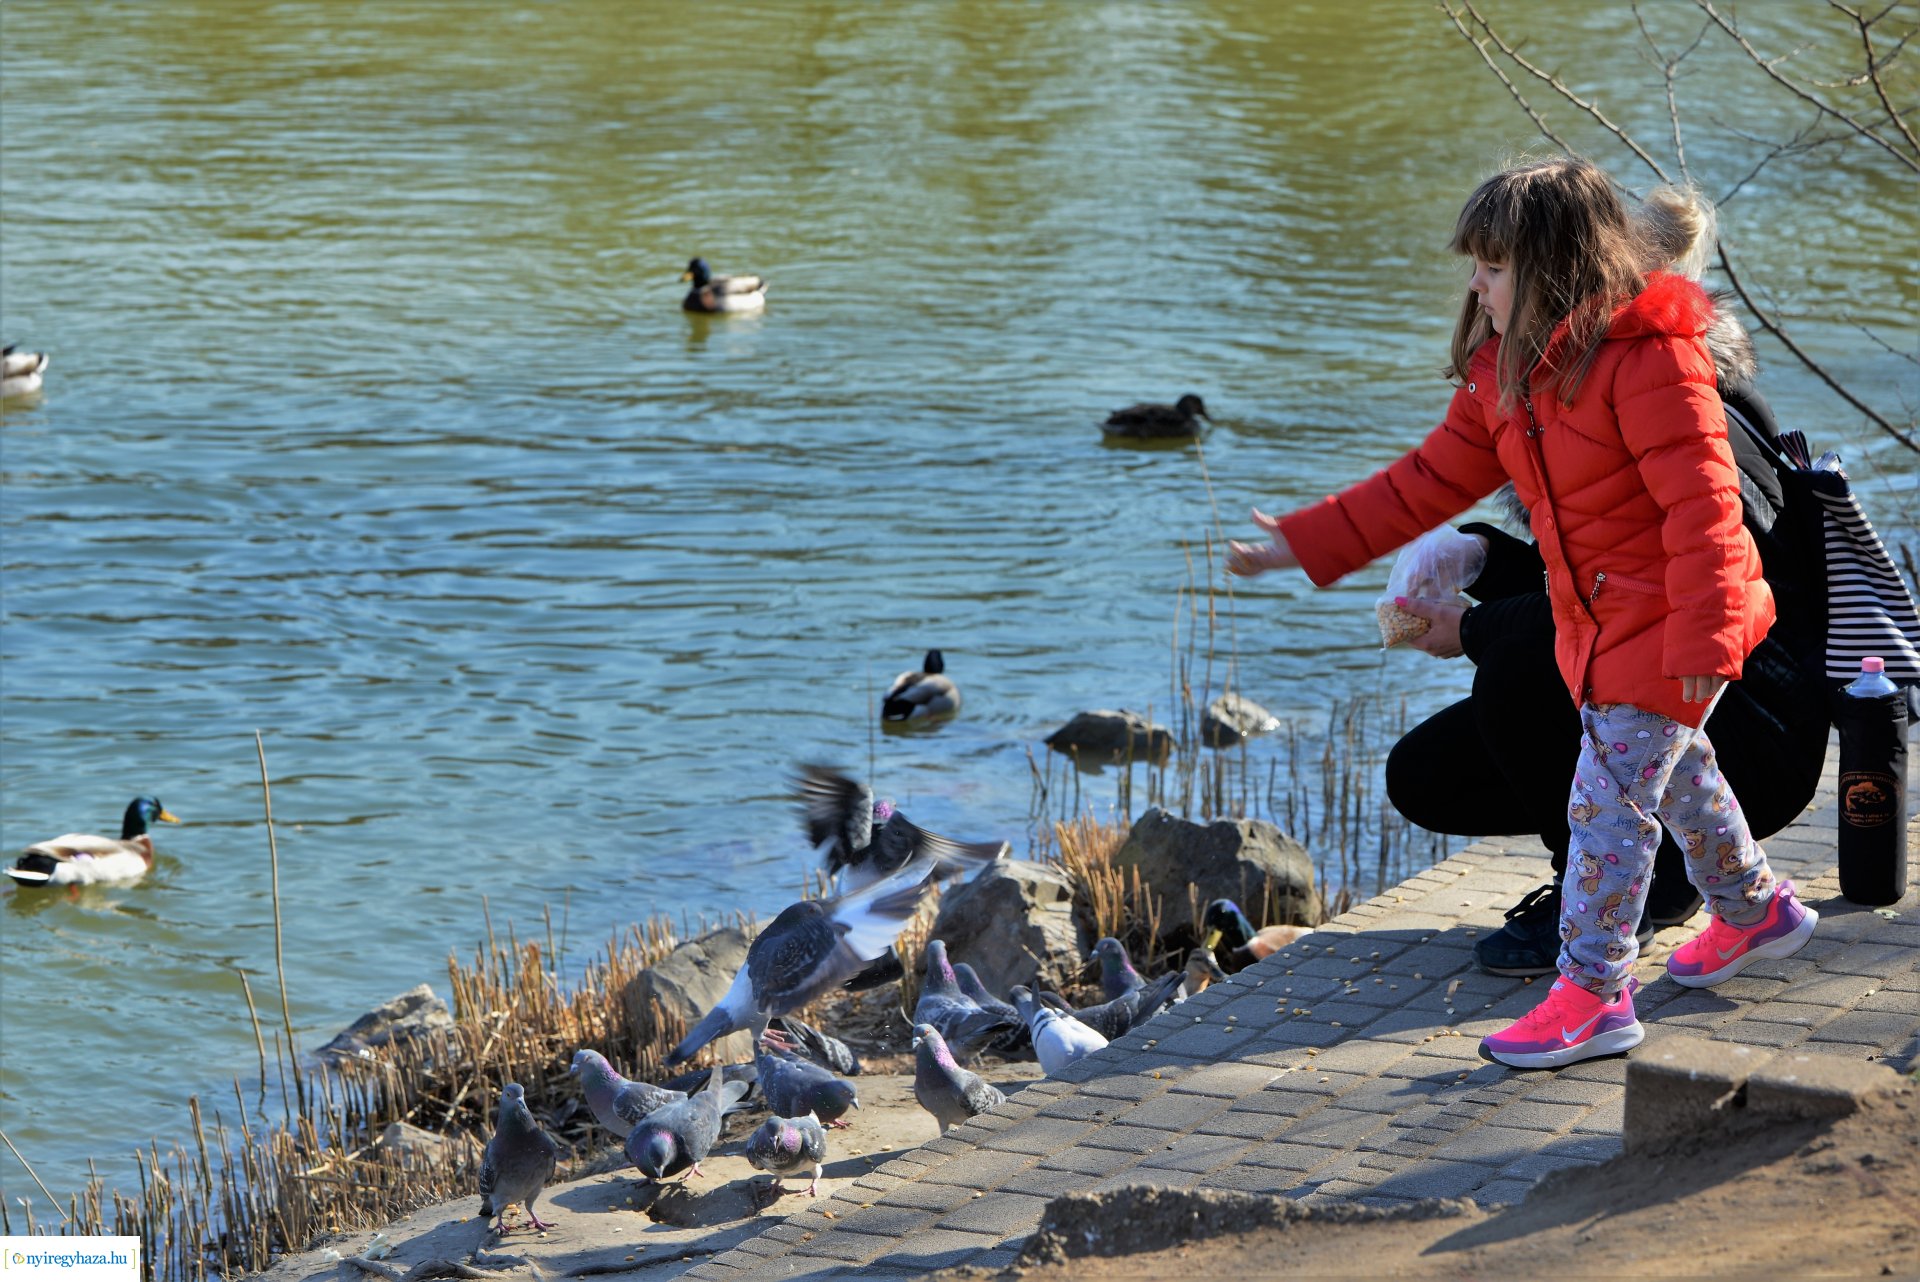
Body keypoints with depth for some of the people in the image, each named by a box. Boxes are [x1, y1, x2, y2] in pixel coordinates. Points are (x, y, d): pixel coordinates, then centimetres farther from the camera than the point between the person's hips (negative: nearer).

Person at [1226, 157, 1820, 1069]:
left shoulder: (1647, 358, -23)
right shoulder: (1503, 373, 5)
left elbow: (1701, 502, -25)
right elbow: (1431, 480, 9)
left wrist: (1701, 637, -28)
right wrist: (1304, 544, 4)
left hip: (1665, 621, -9)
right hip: (1595, 619, 9)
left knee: (1609, 796, -11)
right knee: (1669, 771, 24)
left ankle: (1591, 993, -7)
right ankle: (1754, 908, 45)